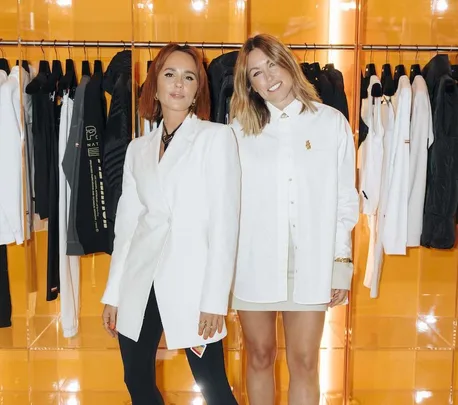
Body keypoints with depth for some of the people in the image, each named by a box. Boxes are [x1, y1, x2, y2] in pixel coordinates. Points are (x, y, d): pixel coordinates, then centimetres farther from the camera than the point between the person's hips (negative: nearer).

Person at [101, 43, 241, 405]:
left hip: (190, 282, -4)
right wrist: (113, 293, 10)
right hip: (141, 283, 5)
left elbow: (225, 220, -7)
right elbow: (127, 222, 13)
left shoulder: (216, 136, 0)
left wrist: (215, 299, -12)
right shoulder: (138, 148, 13)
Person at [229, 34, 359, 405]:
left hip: (310, 264, 0)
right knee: (259, 357, 13)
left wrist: (342, 261, 0)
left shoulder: (332, 123, 1)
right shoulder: (241, 128, 3)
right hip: (254, 262, 1)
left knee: (304, 362, 5)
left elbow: (345, 198, 3)